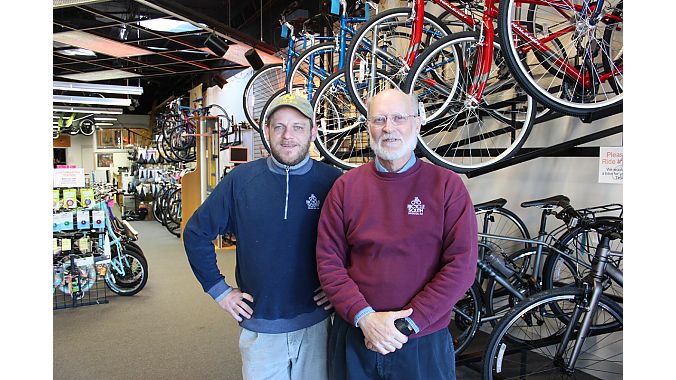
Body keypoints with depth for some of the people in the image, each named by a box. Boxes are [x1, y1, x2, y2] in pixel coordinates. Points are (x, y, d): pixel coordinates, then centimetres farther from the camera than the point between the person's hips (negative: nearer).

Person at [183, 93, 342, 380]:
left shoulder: (333, 182, -8)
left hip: (316, 325, 0)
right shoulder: (240, 180, -6)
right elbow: (196, 233, 3)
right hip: (259, 328, 0)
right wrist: (219, 290, 1)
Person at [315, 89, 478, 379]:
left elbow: (462, 264, -10)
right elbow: (329, 260, -3)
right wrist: (365, 317, -14)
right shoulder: (346, 186, -1)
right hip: (354, 337, 2)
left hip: (423, 343, -1)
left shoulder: (447, 185, -5)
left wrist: (406, 324, -14)